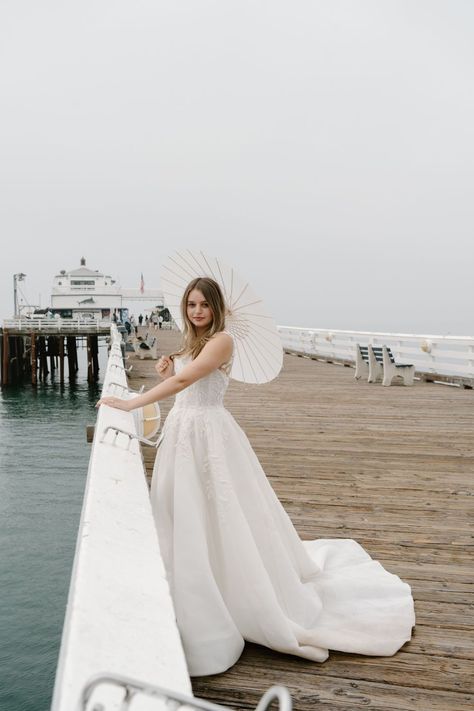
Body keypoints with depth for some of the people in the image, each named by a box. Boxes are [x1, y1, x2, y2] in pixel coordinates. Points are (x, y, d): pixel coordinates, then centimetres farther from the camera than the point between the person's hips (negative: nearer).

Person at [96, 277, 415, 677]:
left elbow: (185, 380, -27)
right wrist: (166, 371, -2)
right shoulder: (190, 344, 14)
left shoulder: (221, 340, -13)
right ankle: (192, 599, 30)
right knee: (184, 518, 14)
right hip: (182, 433, 9)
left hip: (209, 434, -9)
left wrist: (132, 404, -28)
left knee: (221, 518, -4)